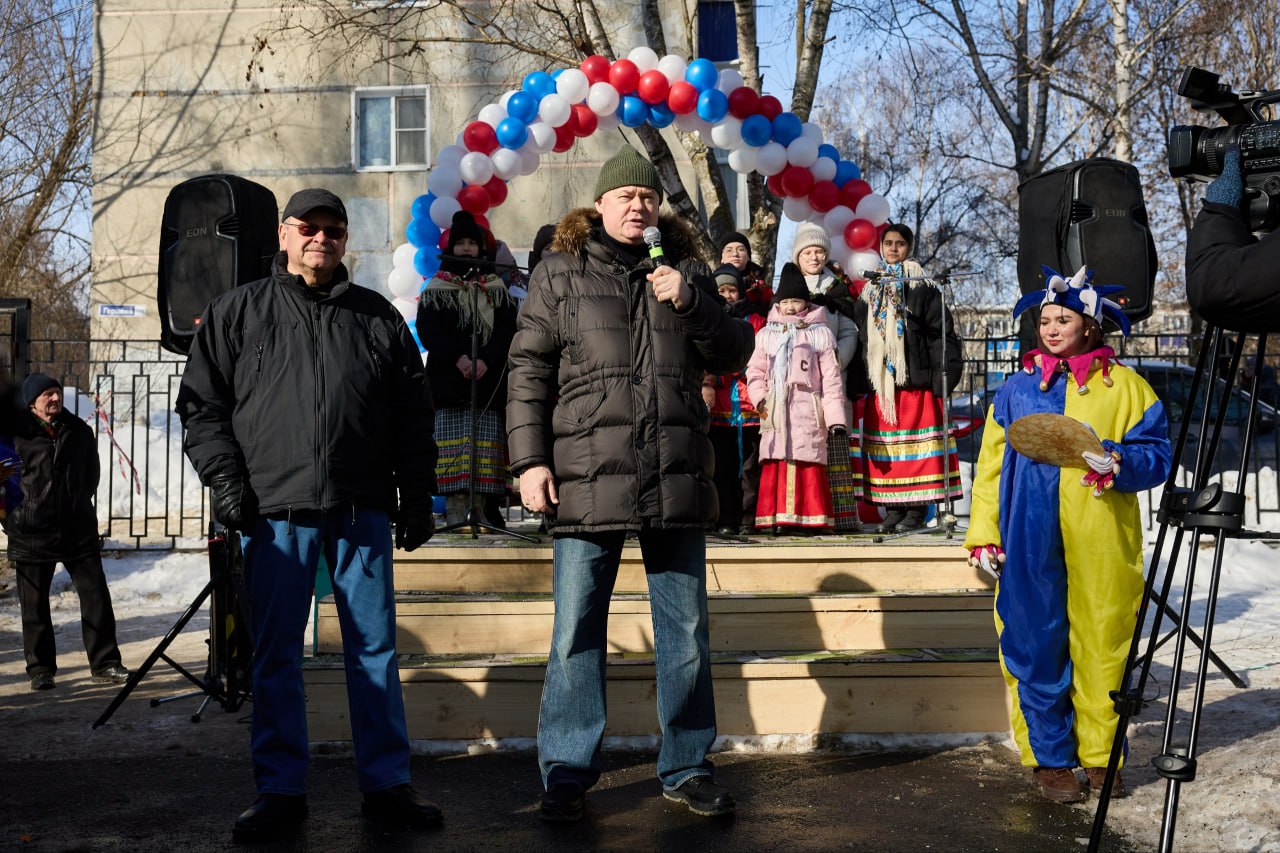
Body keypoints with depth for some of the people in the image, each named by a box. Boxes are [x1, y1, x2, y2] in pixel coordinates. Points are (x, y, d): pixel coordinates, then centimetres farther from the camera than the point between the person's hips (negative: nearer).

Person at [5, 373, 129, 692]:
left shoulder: (80, 431, 9)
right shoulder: (16, 435, -3)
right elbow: (7, 478, 8)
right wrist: (15, 514, 5)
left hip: (79, 530, 3)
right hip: (32, 532, -2)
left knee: (96, 594, 0)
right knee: (34, 604, 5)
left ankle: (104, 663, 7)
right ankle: (40, 669, 16)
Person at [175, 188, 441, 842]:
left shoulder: (378, 318, 13)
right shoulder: (237, 312, 11)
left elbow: (414, 415, 14)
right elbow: (201, 403, 8)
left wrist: (417, 496, 8)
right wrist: (224, 479, -4)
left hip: (362, 511, 1)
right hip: (273, 511, 0)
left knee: (375, 647, 4)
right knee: (275, 655, 3)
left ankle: (387, 784, 14)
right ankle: (280, 793, 13)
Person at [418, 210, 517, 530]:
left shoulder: (497, 288, 13)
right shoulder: (436, 288, 9)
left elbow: (507, 329, 3)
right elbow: (427, 329, -2)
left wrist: (486, 360, -13)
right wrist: (457, 358, -15)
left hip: (489, 378, 1)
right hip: (448, 378, -1)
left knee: (487, 440, -2)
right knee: (452, 439, -5)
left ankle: (485, 506, 0)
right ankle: (455, 505, -5)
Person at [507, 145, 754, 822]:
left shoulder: (685, 271, 14)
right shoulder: (559, 272, 7)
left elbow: (734, 353, 9)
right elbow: (529, 370, 3)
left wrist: (688, 302, -7)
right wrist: (529, 459, -5)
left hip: (676, 481, 3)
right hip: (586, 479, -2)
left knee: (686, 631, 9)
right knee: (576, 633, 2)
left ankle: (686, 768, 22)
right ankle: (565, 775, 14)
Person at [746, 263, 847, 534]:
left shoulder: (820, 333, 8)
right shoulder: (766, 334, 16)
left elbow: (831, 378, 4)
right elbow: (755, 371, 15)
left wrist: (834, 416, -2)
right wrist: (760, 399, -4)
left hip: (807, 409, -2)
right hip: (775, 411, 2)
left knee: (809, 464, -8)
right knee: (776, 463, -3)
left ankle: (811, 518, -3)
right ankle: (778, 518, 1)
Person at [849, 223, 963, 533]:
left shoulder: (923, 288, 3)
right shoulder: (869, 292, 17)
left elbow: (942, 333, -3)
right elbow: (860, 338, 17)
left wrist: (941, 377, -13)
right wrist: (858, 383, 10)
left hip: (915, 382, -4)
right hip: (878, 384, 4)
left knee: (915, 449, -5)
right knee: (884, 449, 2)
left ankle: (916, 510, -1)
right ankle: (892, 510, 7)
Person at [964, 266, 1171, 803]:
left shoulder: (1124, 388, 6)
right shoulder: (1016, 391, 10)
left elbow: (1158, 453, 3)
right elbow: (991, 466, 11)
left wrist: (1117, 461, -17)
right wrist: (983, 533, 6)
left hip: (1102, 548, -1)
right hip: (1030, 545, 1)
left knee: (1102, 648, 5)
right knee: (1036, 649, 2)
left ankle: (1100, 755, 20)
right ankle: (1049, 759, 15)